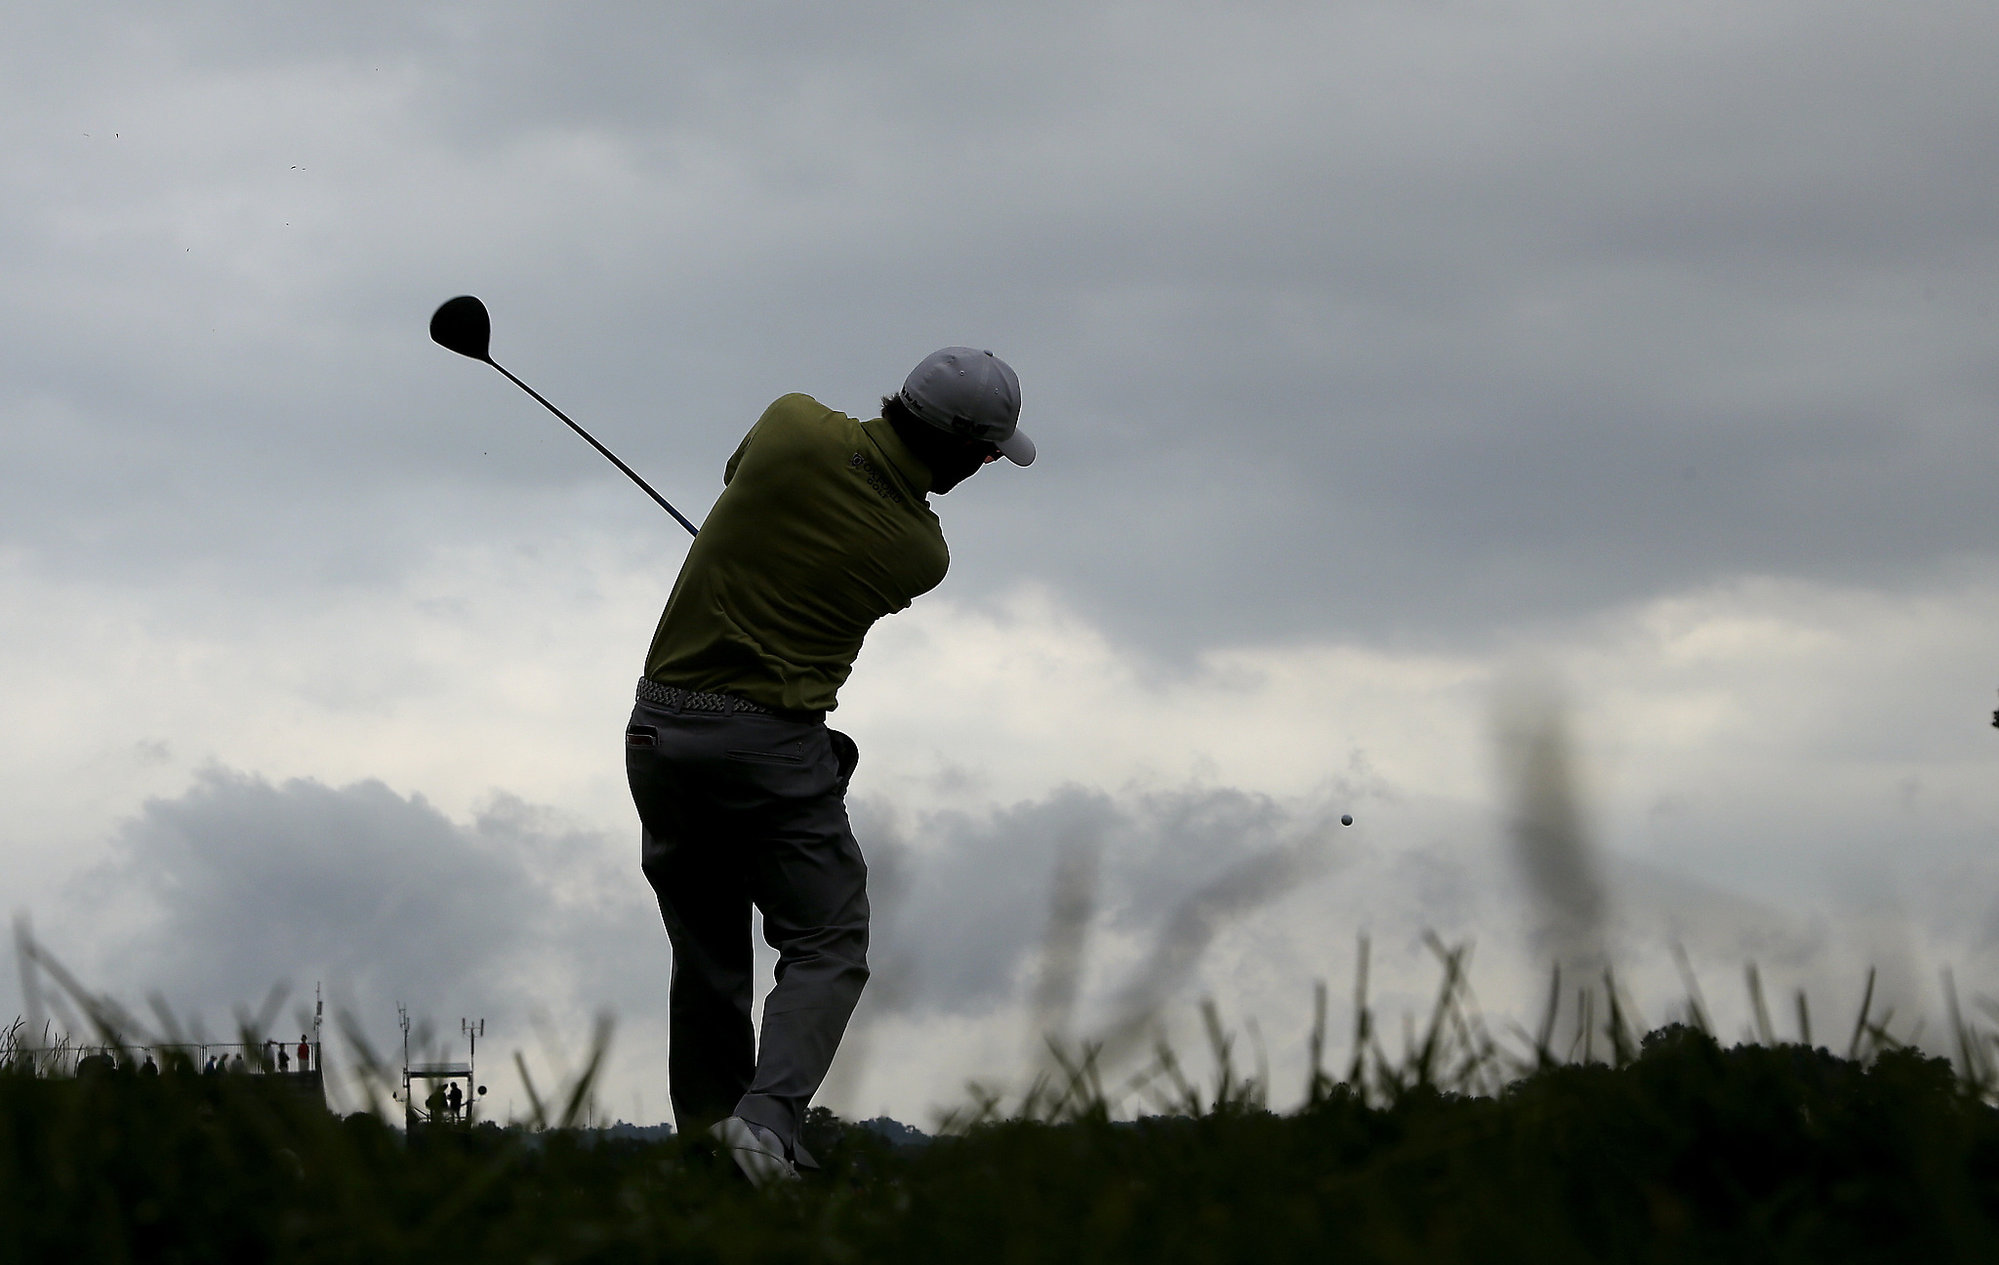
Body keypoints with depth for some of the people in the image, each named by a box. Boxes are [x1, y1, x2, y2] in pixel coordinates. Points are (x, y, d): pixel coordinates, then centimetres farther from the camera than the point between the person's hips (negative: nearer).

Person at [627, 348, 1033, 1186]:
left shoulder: (794, 428, -4)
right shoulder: (919, 555, -6)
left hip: (661, 729, 4)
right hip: (774, 743, -4)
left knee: (703, 952, 15)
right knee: (827, 947, 3)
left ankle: (707, 1127, 17)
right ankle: (768, 1116, -18)